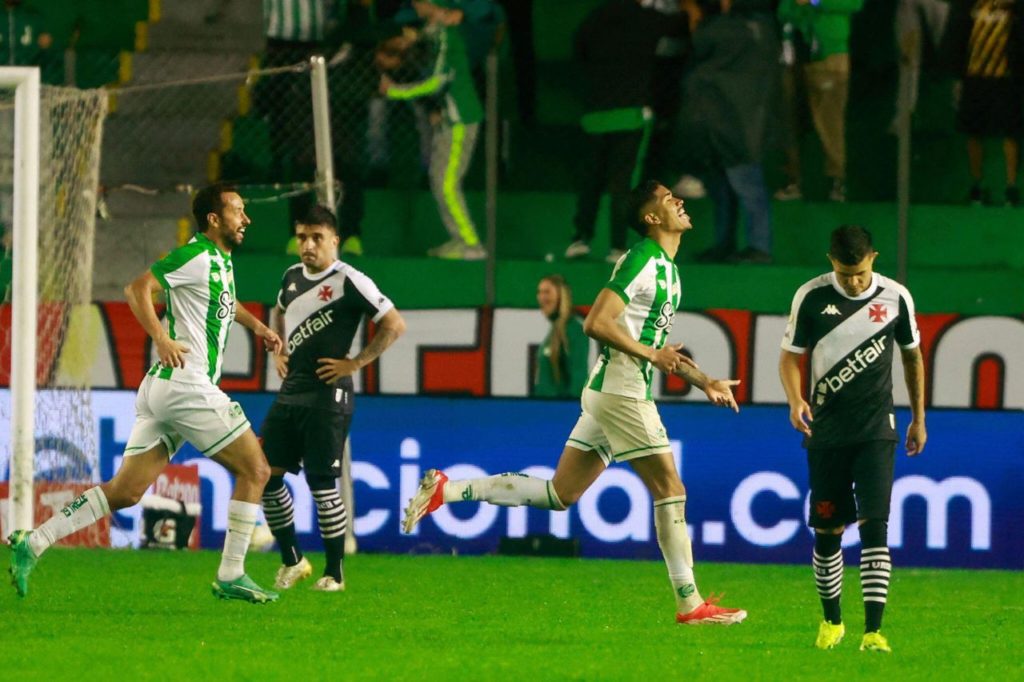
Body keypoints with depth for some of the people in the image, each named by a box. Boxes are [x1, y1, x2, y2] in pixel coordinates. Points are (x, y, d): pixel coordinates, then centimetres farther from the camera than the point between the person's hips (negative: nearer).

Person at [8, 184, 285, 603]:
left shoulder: (222, 260, 20)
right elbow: (138, 287, -19)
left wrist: (254, 324, 29)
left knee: (126, 491, 5)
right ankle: (230, 576, -2)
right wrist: (162, 338, -27)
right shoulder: (198, 256, -10)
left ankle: (31, 544, 1)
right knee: (255, 470, -3)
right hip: (186, 384, -10)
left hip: (161, 390, 10)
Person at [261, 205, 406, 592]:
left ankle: (334, 573, 5)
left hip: (327, 396, -7)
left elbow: (394, 325, -13)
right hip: (290, 392, 7)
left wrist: (355, 363, -13)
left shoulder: (349, 282, -11)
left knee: (322, 482, -6)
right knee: (266, 473, 3)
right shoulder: (292, 277, 12)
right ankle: (292, 561, 16)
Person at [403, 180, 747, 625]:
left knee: (559, 495, 8)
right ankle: (690, 603, -2)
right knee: (670, 490, -6)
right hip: (623, 393, -10)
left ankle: (445, 490, 8)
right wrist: (651, 354, -17)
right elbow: (597, 323, -20)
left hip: (608, 396, 10)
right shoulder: (641, 261, -12)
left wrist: (704, 382, 22)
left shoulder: (668, 270, 19)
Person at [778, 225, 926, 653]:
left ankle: (873, 630, -17)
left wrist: (918, 418, 17)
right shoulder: (811, 297, -4)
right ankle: (831, 621, 26)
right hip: (826, 432, 1)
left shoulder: (895, 298, -1)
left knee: (874, 526, -13)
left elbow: (912, 356, 13)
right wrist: (795, 400, -19)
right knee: (827, 532, 6)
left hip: (876, 432, -1)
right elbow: (790, 356, 1)